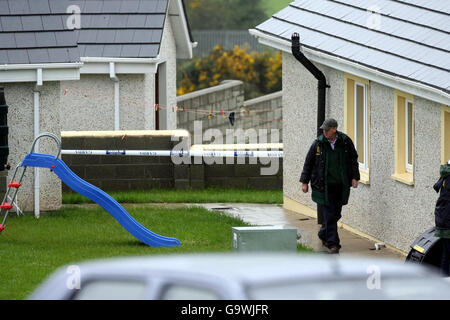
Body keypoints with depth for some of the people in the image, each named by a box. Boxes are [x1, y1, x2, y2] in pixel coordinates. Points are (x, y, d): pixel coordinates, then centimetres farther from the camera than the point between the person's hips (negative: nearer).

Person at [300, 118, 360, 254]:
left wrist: (354, 177, 1)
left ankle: (323, 235, 33)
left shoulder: (345, 142, -1)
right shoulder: (318, 143, -5)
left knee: (336, 213, 10)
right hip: (325, 185, -3)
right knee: (330, 213, -9)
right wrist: (304, 182, 3)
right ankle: (332, 243, -7)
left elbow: (353, 160, 10)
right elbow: (308, 163, 4)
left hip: (341, 185, 3)